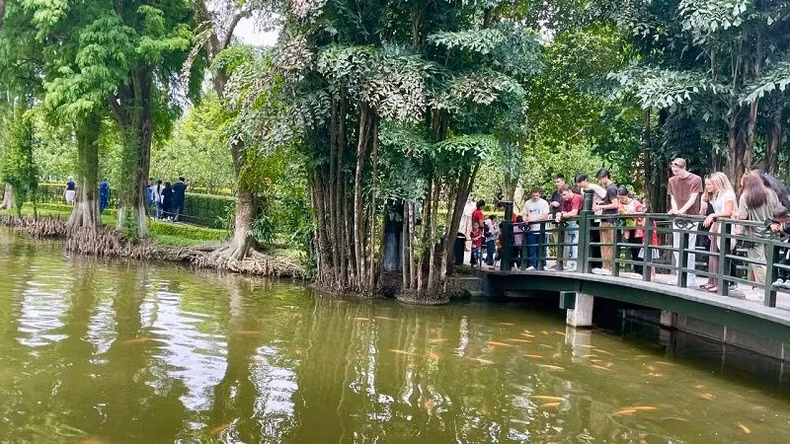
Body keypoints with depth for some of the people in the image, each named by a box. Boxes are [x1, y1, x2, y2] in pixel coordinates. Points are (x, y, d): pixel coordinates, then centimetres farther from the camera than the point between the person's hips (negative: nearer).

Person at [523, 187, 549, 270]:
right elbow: (524, 215, 14)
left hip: (541, 229, -2)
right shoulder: (527, 203, 10)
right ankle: (531, 265, 1)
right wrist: (526, 219, -10)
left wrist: (534, 219, -16)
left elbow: (545, 216, -5)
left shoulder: (544, 203, 2)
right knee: (531, 248, -1)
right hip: (531, 229, 2)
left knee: (541, 248, 1)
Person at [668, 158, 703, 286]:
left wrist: (682, 210, -24)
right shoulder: (672, 180, 9)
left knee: (689, 249, -8)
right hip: (677, 219, 5)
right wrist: (674, 210, -11)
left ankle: (690, 280, -4)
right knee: (677, 249, 6)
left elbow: (692, 199, -10)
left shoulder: (696, 179, -5)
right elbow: (672, 198, 8)